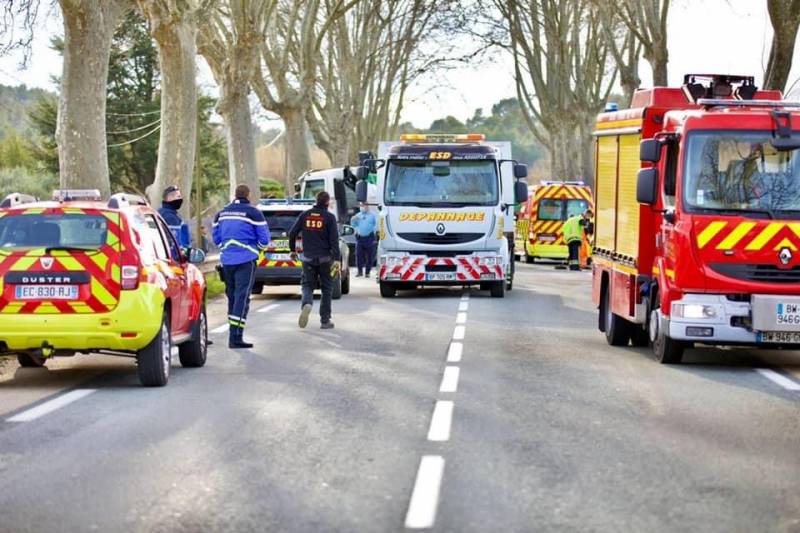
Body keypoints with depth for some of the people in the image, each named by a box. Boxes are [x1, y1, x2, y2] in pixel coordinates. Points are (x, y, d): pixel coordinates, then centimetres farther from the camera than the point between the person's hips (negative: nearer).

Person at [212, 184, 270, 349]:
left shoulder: (222, 213, 12)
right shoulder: (253, 212, -5)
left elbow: (215, 236, 15)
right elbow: (264, 239, -4)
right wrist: (257, 248, 15)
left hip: (227, 260, 5)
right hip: (246, 260, -5)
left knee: (232, 296, 16)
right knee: (242, 297, -7)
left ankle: (234, 334, 20)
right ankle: (236, 337, -15)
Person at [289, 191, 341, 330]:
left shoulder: (305, 215, 3)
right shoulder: (329, 217, -6)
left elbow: (292, 233, 2)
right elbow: (334, 239, -13)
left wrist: (293, 250, 16)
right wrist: (337, 259, -15)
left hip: (308, 258, 2)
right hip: (324, 258, -2)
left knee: (308, 285, 9)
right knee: (326, 288, 10)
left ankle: (306, 304, -25)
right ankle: (325, 320, 11)